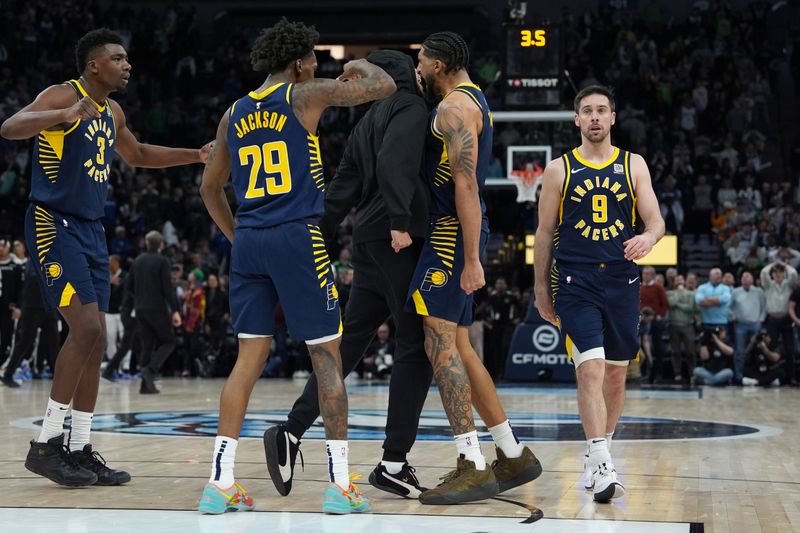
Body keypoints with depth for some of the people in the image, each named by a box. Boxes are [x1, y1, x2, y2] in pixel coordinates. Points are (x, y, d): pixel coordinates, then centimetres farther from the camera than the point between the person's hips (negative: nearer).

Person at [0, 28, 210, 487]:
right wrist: (63, 116, -46)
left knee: (95, 340, 6)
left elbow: (137, 155, 35)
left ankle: (80, 450, 13)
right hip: (54, 225, -9)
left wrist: (194, 156, 26)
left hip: (91, 230, 9)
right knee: (87, 328, -18)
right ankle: (46, 445, -9)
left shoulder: (113, 114, 15)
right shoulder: (63, 96, -10)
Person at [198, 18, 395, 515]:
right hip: (298, 237, -5)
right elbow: (385, 86, 1)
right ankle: (339, 484, 1)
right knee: (327, 355, 2)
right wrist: (362, 67, 22)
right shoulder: (306, 95, -1)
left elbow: (210, 187, 21)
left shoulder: (235, 113, 15)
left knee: (251, 355, 9)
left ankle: (220, 482, 4)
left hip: (249, 241, 5)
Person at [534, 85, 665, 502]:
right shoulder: (559, 169, 4)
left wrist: (648, 239, -22)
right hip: (575, 283, -3)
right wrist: (541, 288, 9)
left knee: (616, 374, 11)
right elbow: (545, 233, 9)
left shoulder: (633, 165, 8)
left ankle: (598, 452, 30)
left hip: (621, 281, 3)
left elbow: (656, 221, 2)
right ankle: (602, 468, -19)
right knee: (591, 370, -17)